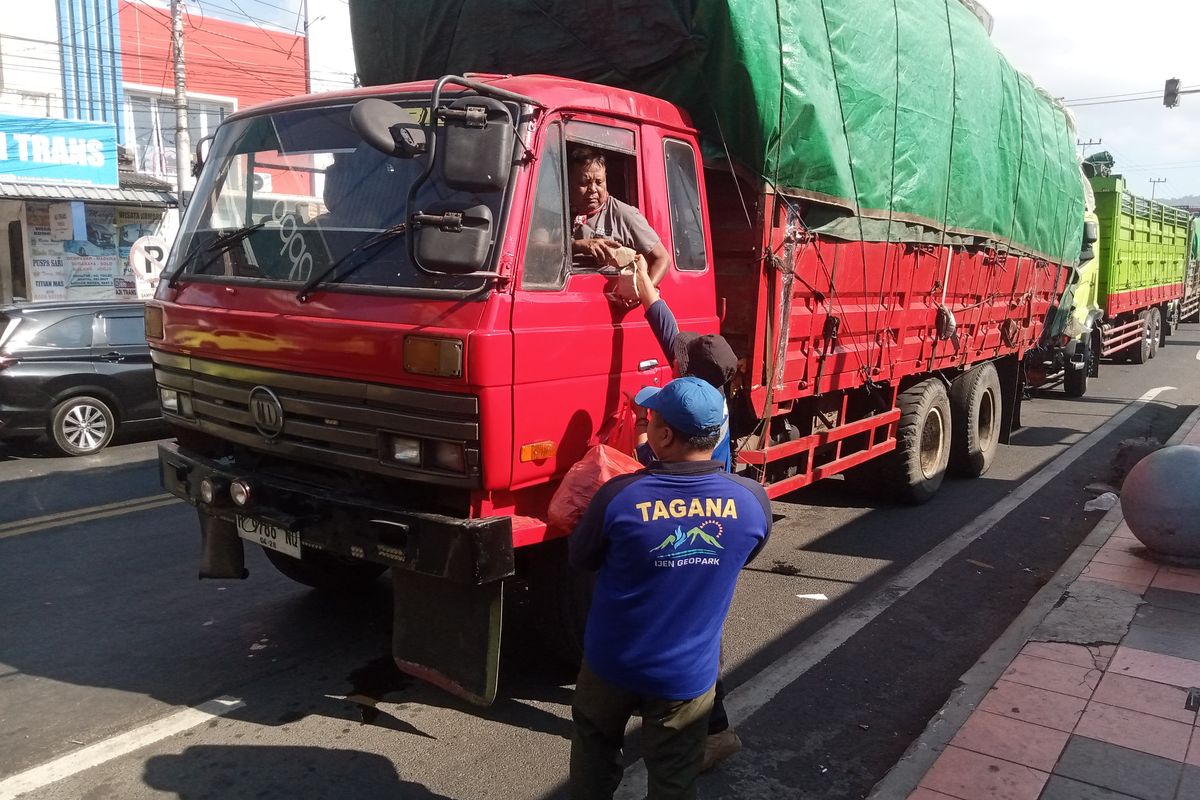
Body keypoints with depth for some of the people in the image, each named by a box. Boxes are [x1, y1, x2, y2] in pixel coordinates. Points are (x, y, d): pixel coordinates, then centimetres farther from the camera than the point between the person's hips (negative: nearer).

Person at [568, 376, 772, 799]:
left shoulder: (619, 495, -24)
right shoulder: (753, 500, -16)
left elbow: (580, 558, -5)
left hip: (612, 663, -1)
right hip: (688, 674, 1)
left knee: (594, 757, 25)